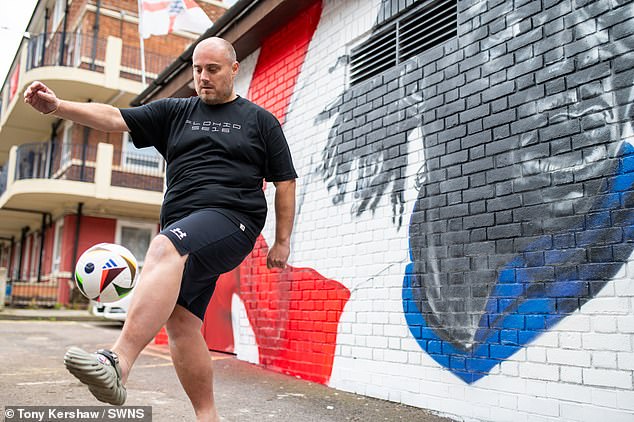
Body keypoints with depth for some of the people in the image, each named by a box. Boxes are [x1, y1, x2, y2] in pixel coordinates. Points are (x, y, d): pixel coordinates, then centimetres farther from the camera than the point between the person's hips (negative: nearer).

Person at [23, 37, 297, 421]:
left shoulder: (260, 120, 12)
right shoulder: (174, 112, 20)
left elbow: (285, 181, 10)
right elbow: (115, 118, 10)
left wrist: (282, 241, 5)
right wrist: (57, 106, -5)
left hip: (232, 219, -5)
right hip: (184, 235, 5)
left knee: (165, 249, -34)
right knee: (180, 322, -6)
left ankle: (118, 362, -45)